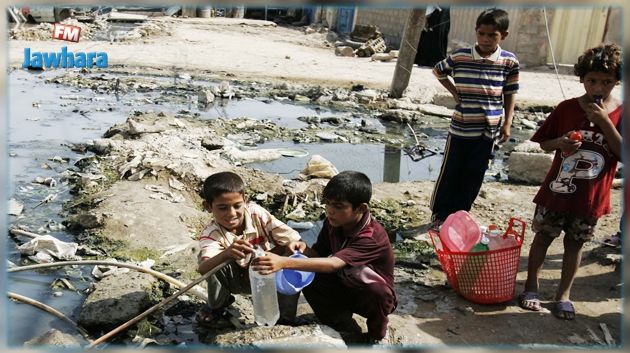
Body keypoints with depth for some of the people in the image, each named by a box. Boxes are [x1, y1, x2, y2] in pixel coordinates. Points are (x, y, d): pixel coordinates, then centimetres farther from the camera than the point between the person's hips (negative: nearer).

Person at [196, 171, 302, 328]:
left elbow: (293, 239, -22)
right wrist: (227, 254, -65)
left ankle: (285, 318, -7)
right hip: (237, 279, 0)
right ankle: (217, 309, -2)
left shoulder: (256, 213, -22)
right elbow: (203, 269, -45)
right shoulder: (211, 233, -24)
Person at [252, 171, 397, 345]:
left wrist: (285, 262, -55)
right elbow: (319, 253, 1)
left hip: (376, 297, -5)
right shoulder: (332, 222, -12)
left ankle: (377, 336, -7)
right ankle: (349, 332, -4)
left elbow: (332, 264, -46)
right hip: (344, 291, 5)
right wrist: (304, 249, -23)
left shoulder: (373, 237, -33)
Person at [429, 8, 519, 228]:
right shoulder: (459, 56, -7)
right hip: (461, 127, -1)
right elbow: (438, 71, 11)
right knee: (450, 172, 8)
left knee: (473, 176, 11)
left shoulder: (509, 62, -4)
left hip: (489, 129, 1)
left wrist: (507, 124, -1)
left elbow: (510, 95, 5)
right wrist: (454, 92, 1)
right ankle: (439, 214, 23)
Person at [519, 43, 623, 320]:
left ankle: (564, 293, 28)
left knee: (574, 243, 13)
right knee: (543, 235, 11)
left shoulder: (620, 114, -6)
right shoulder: (567, 108, -6)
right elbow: (544, 142, 2)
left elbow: (622, 153, -15)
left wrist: (604, 121, -22)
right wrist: (560, 143, -20)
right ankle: (531, 286, 27)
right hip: (558, 190, 0)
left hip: (591, 196, 0)